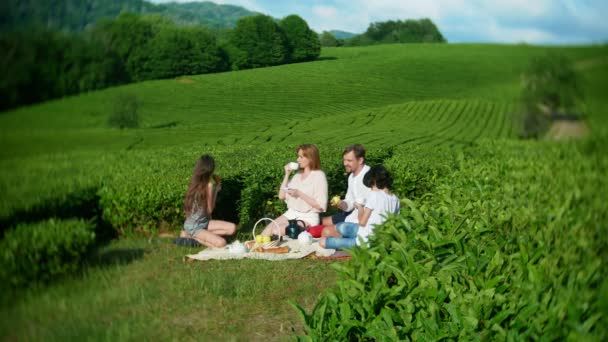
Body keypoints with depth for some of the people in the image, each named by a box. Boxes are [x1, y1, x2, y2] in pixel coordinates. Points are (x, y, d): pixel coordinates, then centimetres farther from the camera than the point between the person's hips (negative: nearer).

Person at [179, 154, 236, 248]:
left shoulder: (195, 182, 3)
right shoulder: (208, 185, -21)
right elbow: (209, 210, -12)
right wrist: (216, 190, -6)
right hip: (193, 227, -8)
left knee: (232, 228, 0)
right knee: (221, 243, -24)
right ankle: (191, 236, -4)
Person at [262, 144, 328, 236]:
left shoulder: (319, 176, -7)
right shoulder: (298, 174, 12)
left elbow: (320, 206, -14)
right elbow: (281, 196, 9)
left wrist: (299, 194, -18)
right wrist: (287, 175, 2)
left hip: (308, 218, -6)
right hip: (291, 213, 6)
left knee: (276, 232, -26)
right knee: (267, 230, -17)